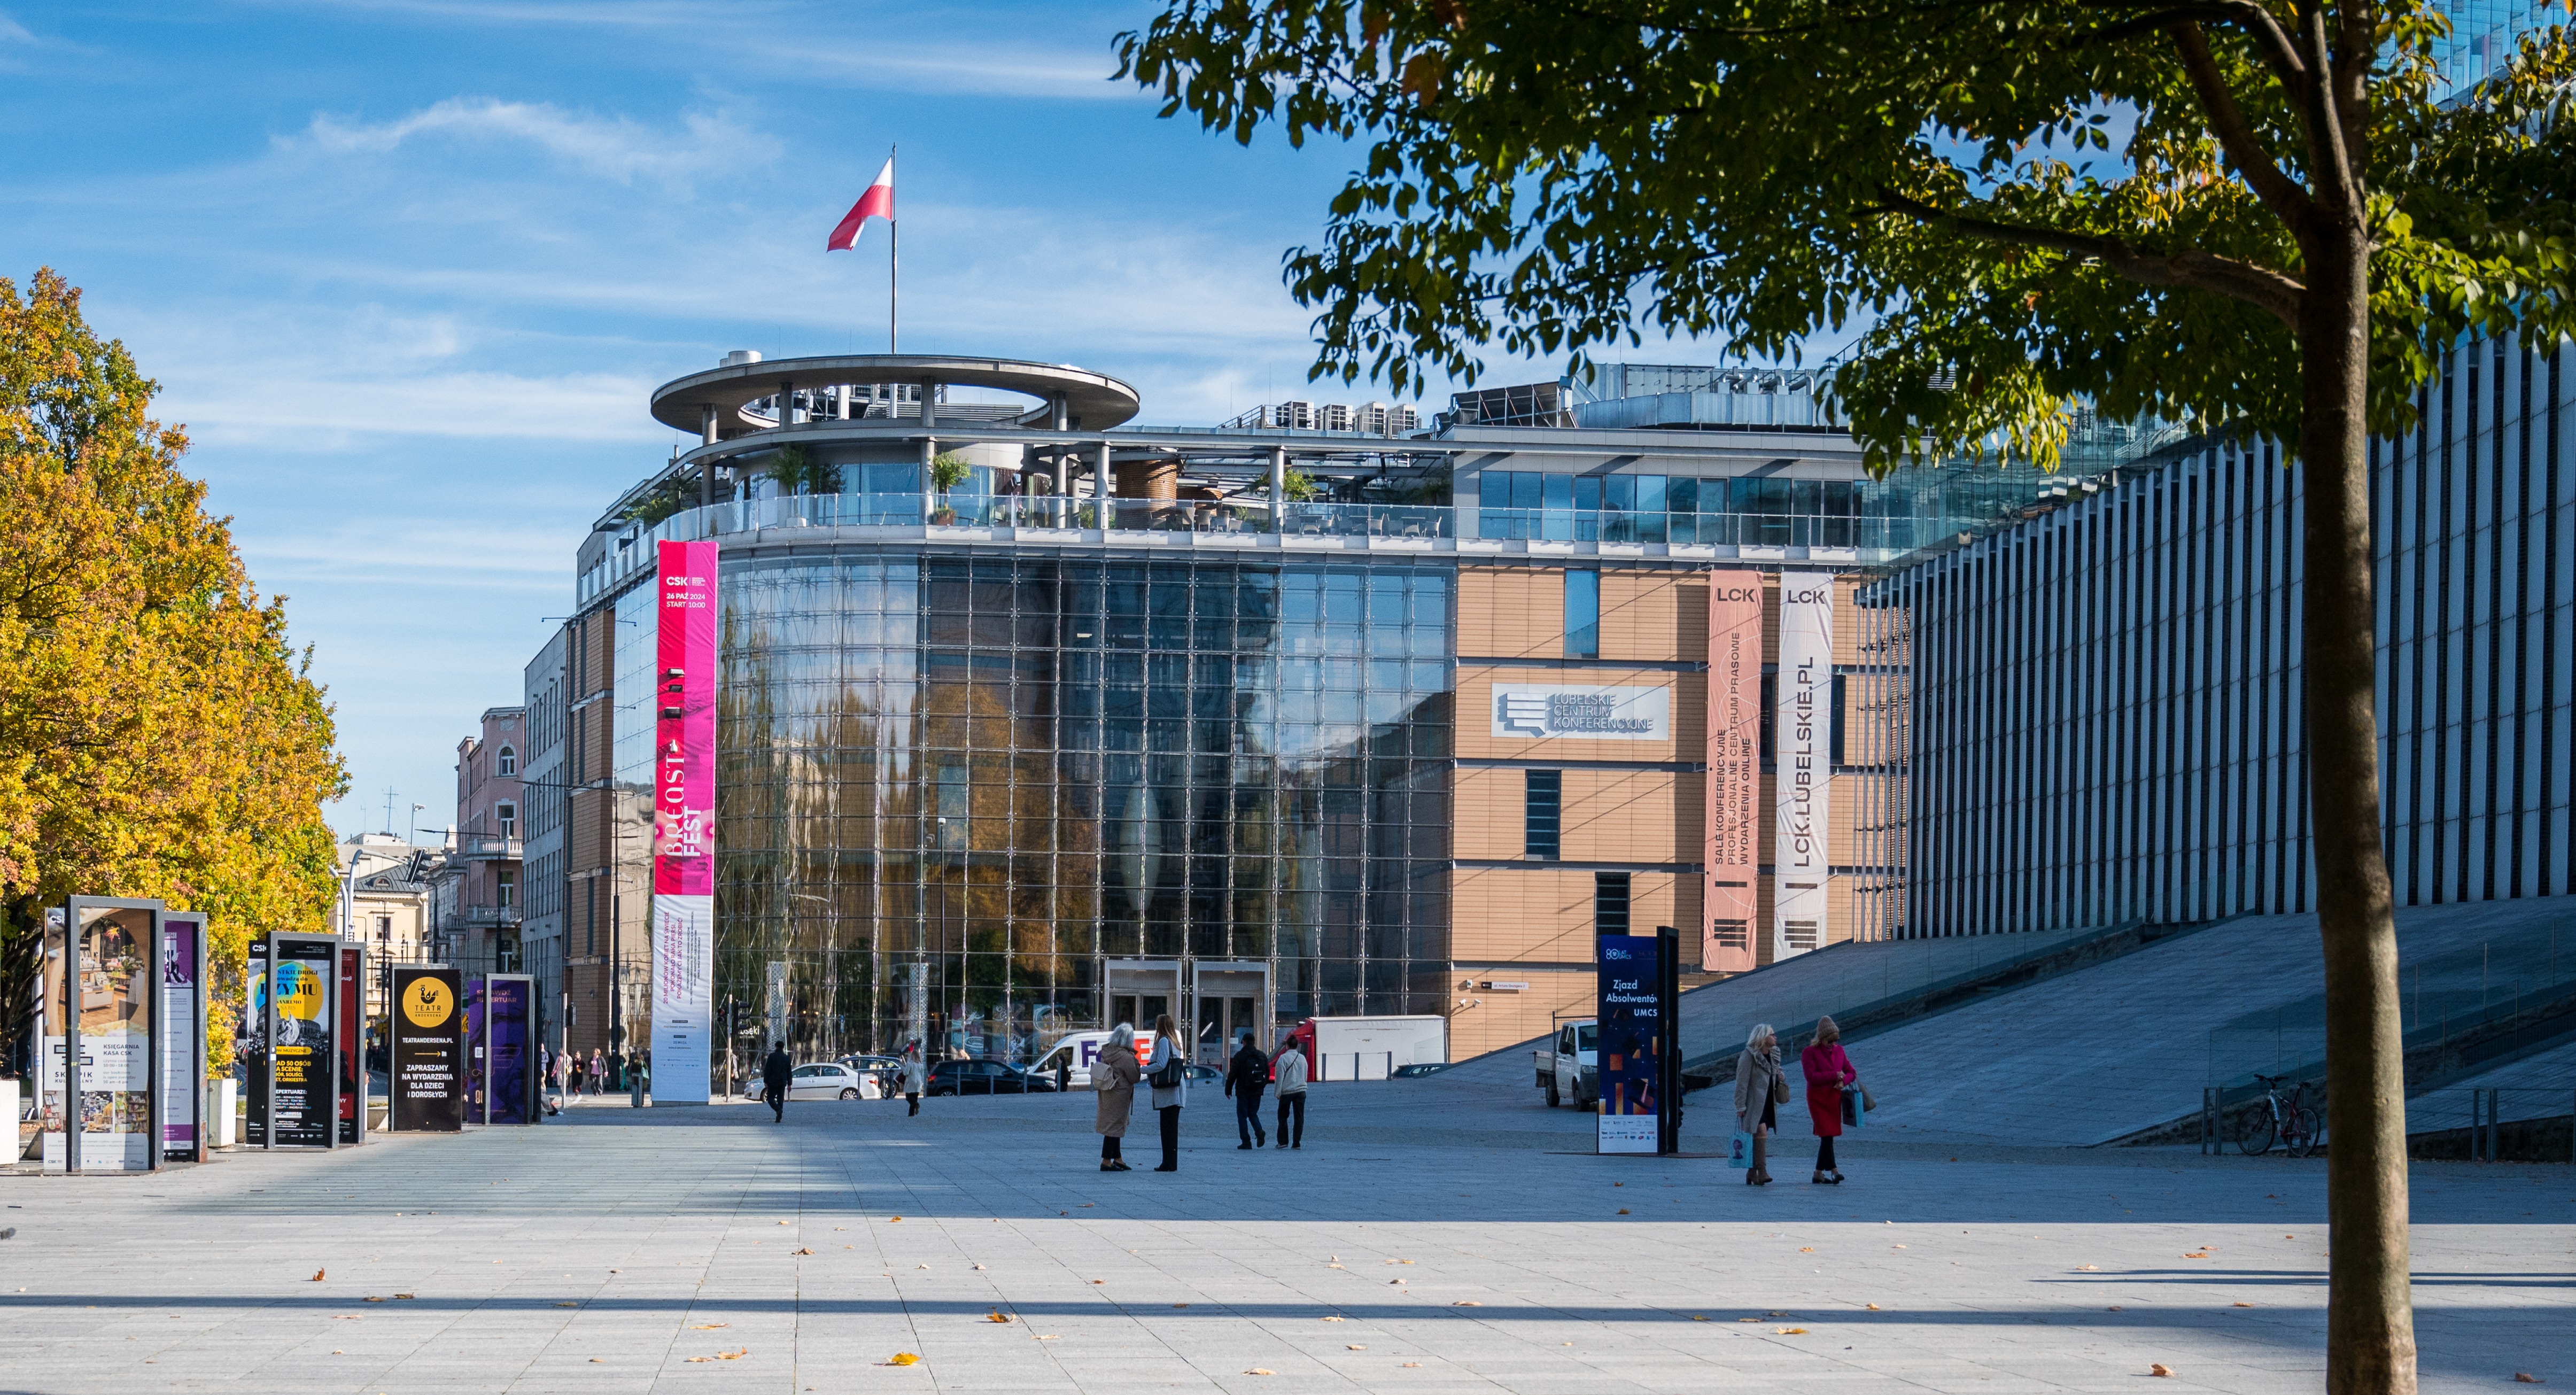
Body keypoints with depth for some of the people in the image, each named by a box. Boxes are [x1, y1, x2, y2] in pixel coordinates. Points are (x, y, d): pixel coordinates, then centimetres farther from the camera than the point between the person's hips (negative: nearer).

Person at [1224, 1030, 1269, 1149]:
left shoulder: (1240, 1056, -9)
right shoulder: (1262, 1056, 7)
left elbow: (1232, 1074, -9)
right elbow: (1267, 1073, 11)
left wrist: (1228, 1090, 0)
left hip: (1243, 1092, -5)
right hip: (1257, 1092, 5)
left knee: (1242, 1116, 4)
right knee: (1253, 1114, 17)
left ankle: (1246, 1142, 0)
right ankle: (1259, 1132, -10)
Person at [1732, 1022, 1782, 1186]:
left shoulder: (1774, 1055, 14)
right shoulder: (1749, 1055, -10)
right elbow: (1742, 1082, -13)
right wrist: (1741, 1105, -17)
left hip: (1767, 1103, 8)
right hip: (1754, 1103, -8)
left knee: (1759, 1136, 7)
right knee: (1761, 1131, -20)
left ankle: (1752, 1174, 13)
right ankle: (1762, 1171, -23)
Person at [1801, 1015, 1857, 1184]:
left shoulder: (1839, 1050, 10)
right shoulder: (1809, 1053, -7)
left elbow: (1852, 1072, 12)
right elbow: (1811, 1076, -17)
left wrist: (1843, 1081, -10)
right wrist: (1834, 1075, -15)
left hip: (1835, 1099, 5)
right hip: (1818, 1099, -5)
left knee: (1827, 1137, 6)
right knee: (1827, 1135, -14)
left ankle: (1819, 1173, 13)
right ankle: (1834, 1171, -19)